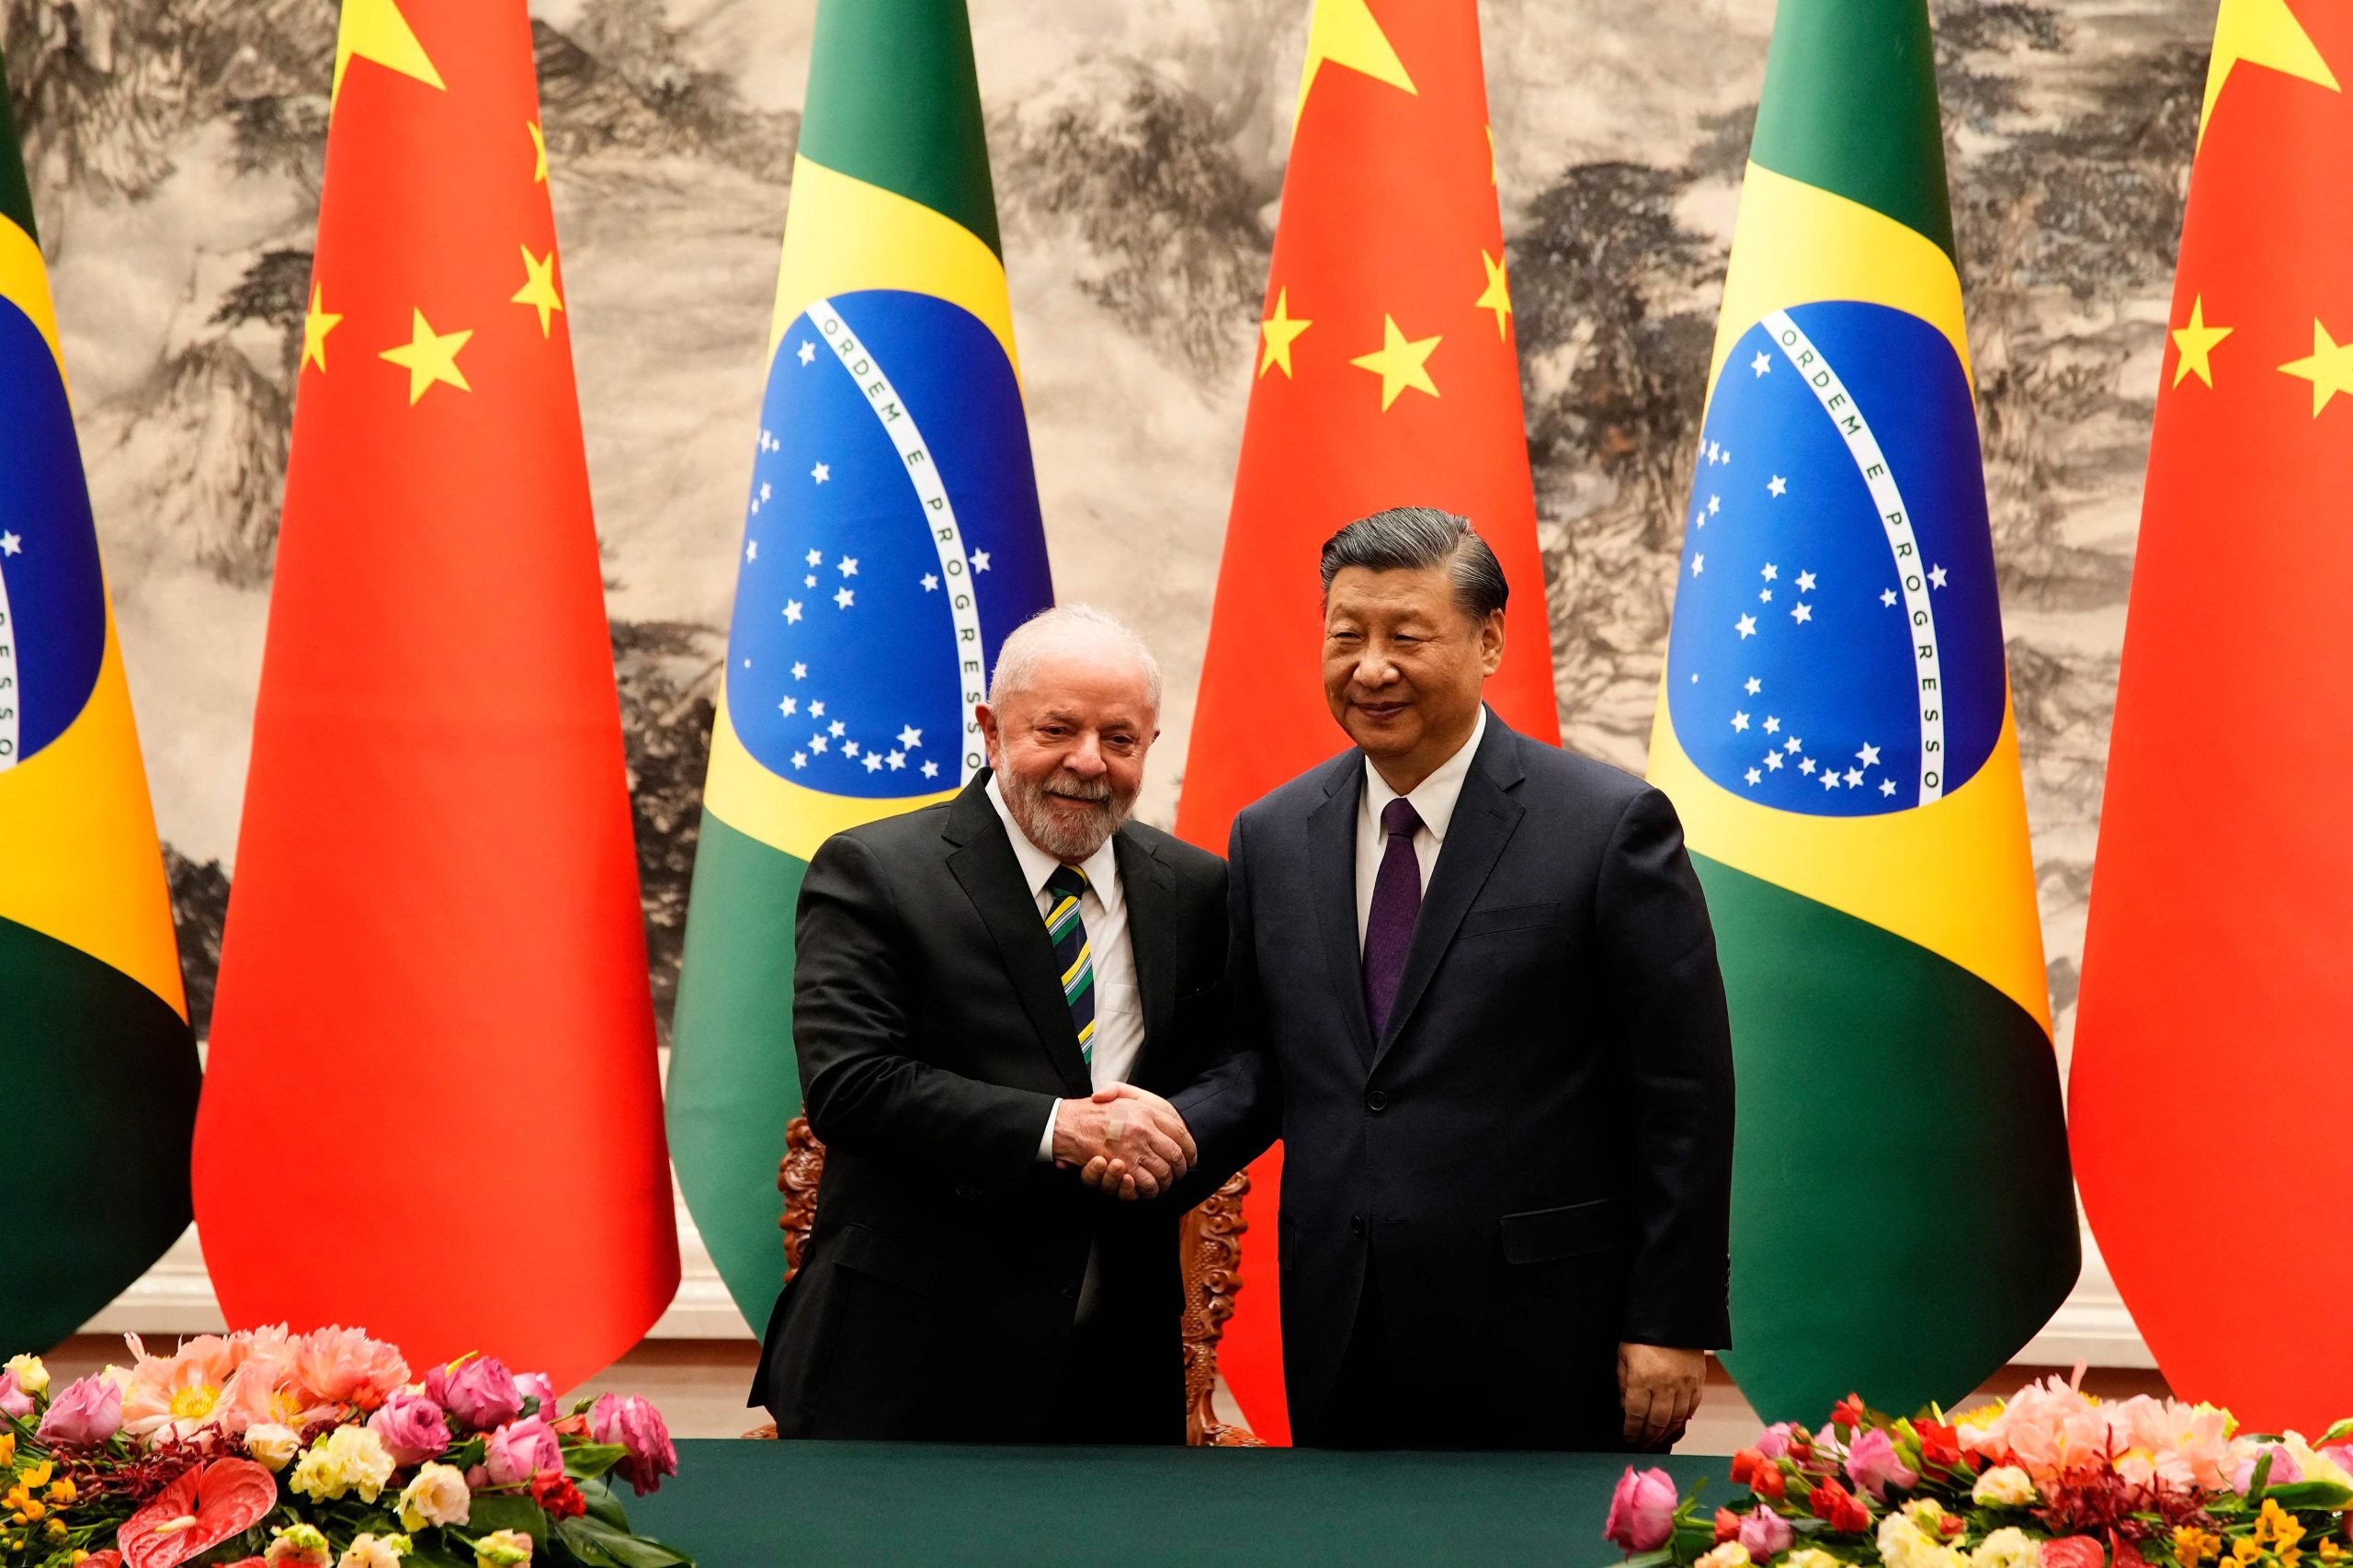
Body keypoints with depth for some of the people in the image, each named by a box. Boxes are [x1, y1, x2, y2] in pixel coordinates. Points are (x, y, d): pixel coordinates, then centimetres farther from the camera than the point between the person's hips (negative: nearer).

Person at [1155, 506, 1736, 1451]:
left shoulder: (1611, 827, -6)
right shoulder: (1269, 837, 10)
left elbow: (1683, 1096, -6)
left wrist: (1673, 1324, -9)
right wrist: (1170, 1133, -7)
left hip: (1542, 1346, -4)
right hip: (1338, 1346, 4)